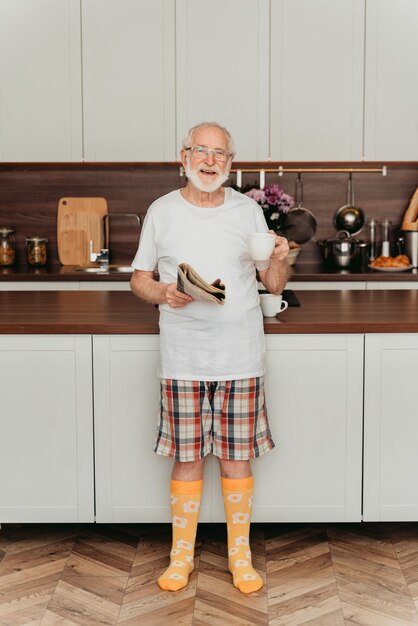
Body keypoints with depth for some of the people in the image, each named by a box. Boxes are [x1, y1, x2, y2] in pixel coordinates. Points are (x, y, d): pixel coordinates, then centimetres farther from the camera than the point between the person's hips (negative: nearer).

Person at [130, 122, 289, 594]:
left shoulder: (248, 210, 4)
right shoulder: (162, 211, 2)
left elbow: (275, 286, 7)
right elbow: (138, 279, 7)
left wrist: (279, 261, -15)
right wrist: (163, 293, -14)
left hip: (240, 358, 1)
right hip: (182, 358, 0)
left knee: (237, 458, 7)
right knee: (186, 458, 7)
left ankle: (240, 555, 24)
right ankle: (182, 554, 25)